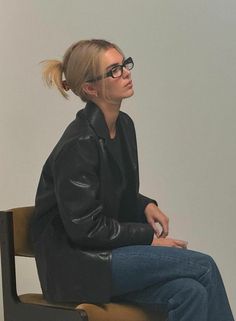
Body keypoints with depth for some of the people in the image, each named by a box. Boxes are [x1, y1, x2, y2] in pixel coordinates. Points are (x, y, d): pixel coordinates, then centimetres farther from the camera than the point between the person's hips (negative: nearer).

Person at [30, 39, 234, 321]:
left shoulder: (124, 125, 7)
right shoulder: (78, 145, -19)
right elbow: (85, 228, -18)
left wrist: (146, 206, 0)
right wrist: (148, 237, -12)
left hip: (109, 249, 7)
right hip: (77, 262, -7)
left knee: (190, 293, -20)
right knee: (203, 265, -17)